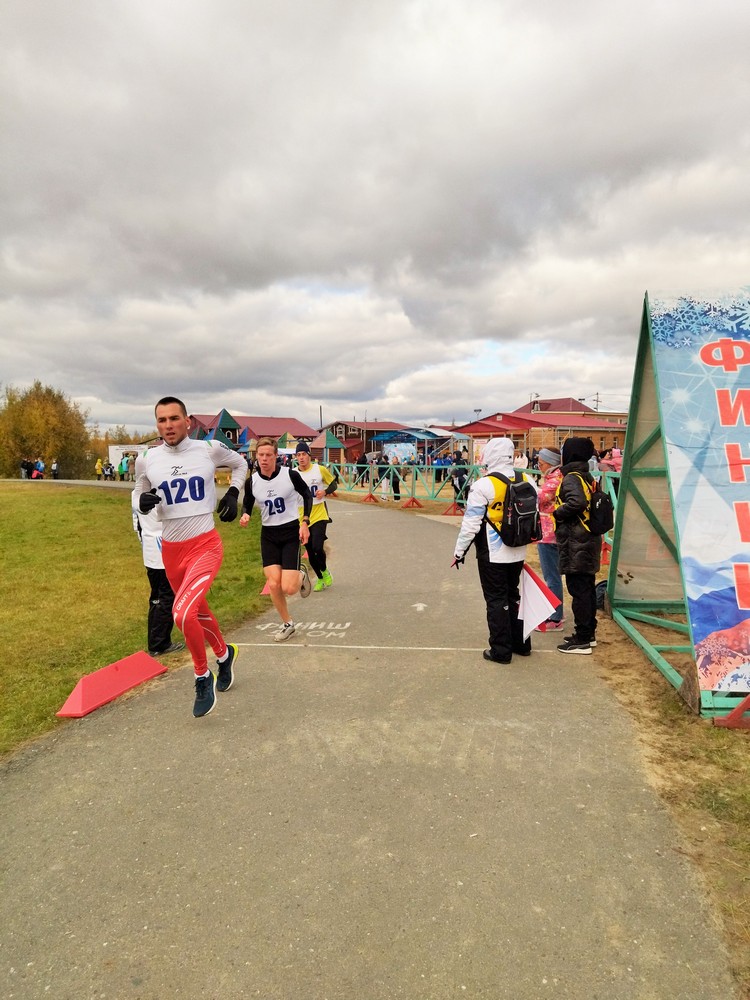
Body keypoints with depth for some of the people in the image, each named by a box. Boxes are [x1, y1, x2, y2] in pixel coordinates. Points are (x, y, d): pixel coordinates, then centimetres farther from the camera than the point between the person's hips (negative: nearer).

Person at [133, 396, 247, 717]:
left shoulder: (210, 449, -6)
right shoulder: (147, 460, -1)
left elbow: (240, 464, 14)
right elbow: (140, 493, 15)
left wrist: (232, 494, 1)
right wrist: (143, 501, -8)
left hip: (205, 545, -4)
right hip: (171, 550, 4)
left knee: (183, 614, -23)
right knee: (198, 611, 20)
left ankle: (203, 677, 3)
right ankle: (224, 654, 49)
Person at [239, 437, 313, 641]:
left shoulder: (290, 474, -13)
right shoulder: (252, 481, -4)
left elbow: (307, 495, 2)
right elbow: (247, 504, 12)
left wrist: (305, 522, -8)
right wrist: (245, 516, -11)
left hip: (291, 532, -3)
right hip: (268, 534, 3)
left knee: (288, 589, -11)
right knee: (273, 584, -5)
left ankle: (301, 576, 27)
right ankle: (287, 624, 20)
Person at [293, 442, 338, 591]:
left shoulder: (320, 469, -7)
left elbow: (334, 482, 6)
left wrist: (325, 491, -13)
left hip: (319, 515, -3)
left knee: (317, 548, -18)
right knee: (310, 553, 9)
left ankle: (325, 571, 13)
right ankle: (320, 578, 32)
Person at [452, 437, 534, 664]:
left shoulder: (483, 485, -17)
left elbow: (470, 523, -15)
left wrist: (459, 550, -4)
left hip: (492, 554, -6)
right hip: (517, 552, 6)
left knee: (496, 600, 5)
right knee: (513, 596, 20)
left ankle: (501, 650, 13)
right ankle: (520, 643, 31)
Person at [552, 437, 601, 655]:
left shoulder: (571, 478, -14)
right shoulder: (587, 477, 14)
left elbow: (577, 501, -31)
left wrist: (558, 513, -16)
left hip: (575, 544, -10)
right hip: (589, 541, 10)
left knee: (578, 590, -4)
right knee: (587, 588, 16)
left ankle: (582, 640, 3)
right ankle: (589, 633, 27)